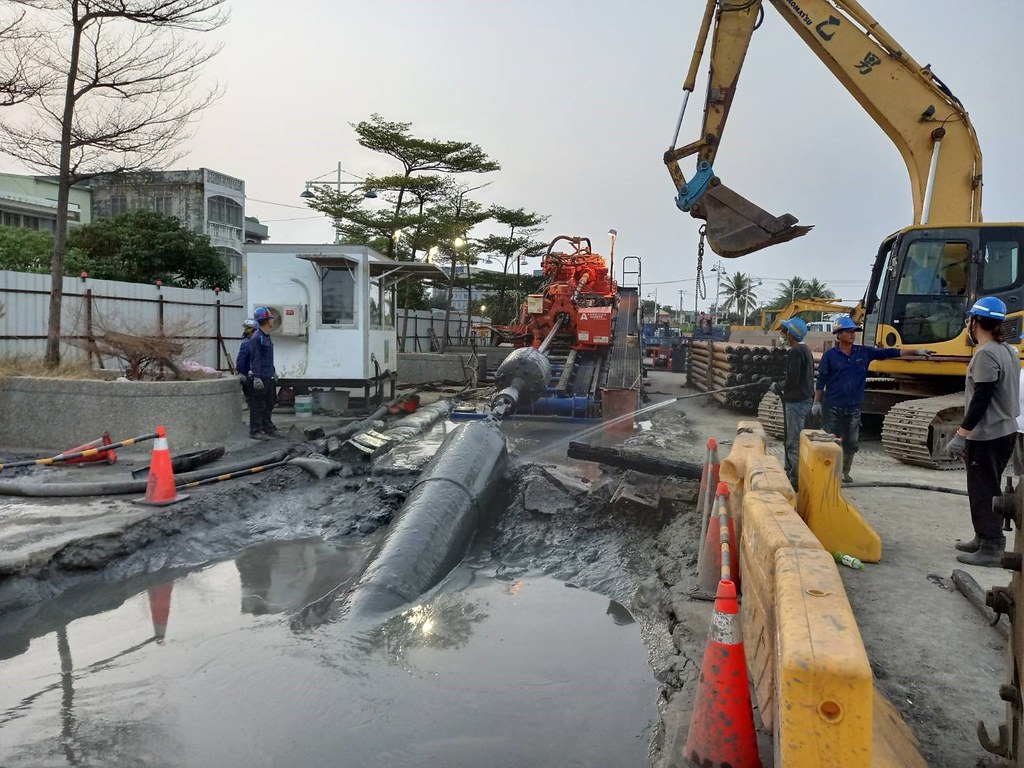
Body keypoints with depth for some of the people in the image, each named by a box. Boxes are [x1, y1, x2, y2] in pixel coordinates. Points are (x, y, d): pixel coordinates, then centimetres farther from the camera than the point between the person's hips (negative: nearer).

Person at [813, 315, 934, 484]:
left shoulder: (864, 352, 4)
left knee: (851, 443, 9)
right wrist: (817, 402, -4)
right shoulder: (830, 355, -5)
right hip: (832, 406, -3)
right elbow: (821, 380, -3)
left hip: (854, 407, 4)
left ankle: (845, 472, 24)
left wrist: (917, 352, -4)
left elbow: (890, 353, 2)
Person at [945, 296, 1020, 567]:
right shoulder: (1008, 351, 11)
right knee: (987, 489, 18)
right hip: (1003, 430, 10)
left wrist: (961, 435, -21)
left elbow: (981, 399, -23)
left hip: (987, 435, -10)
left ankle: (991, 549, 1)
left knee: (983, 492, -3)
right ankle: (984, 539, 28)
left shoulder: (986, 354, -19)